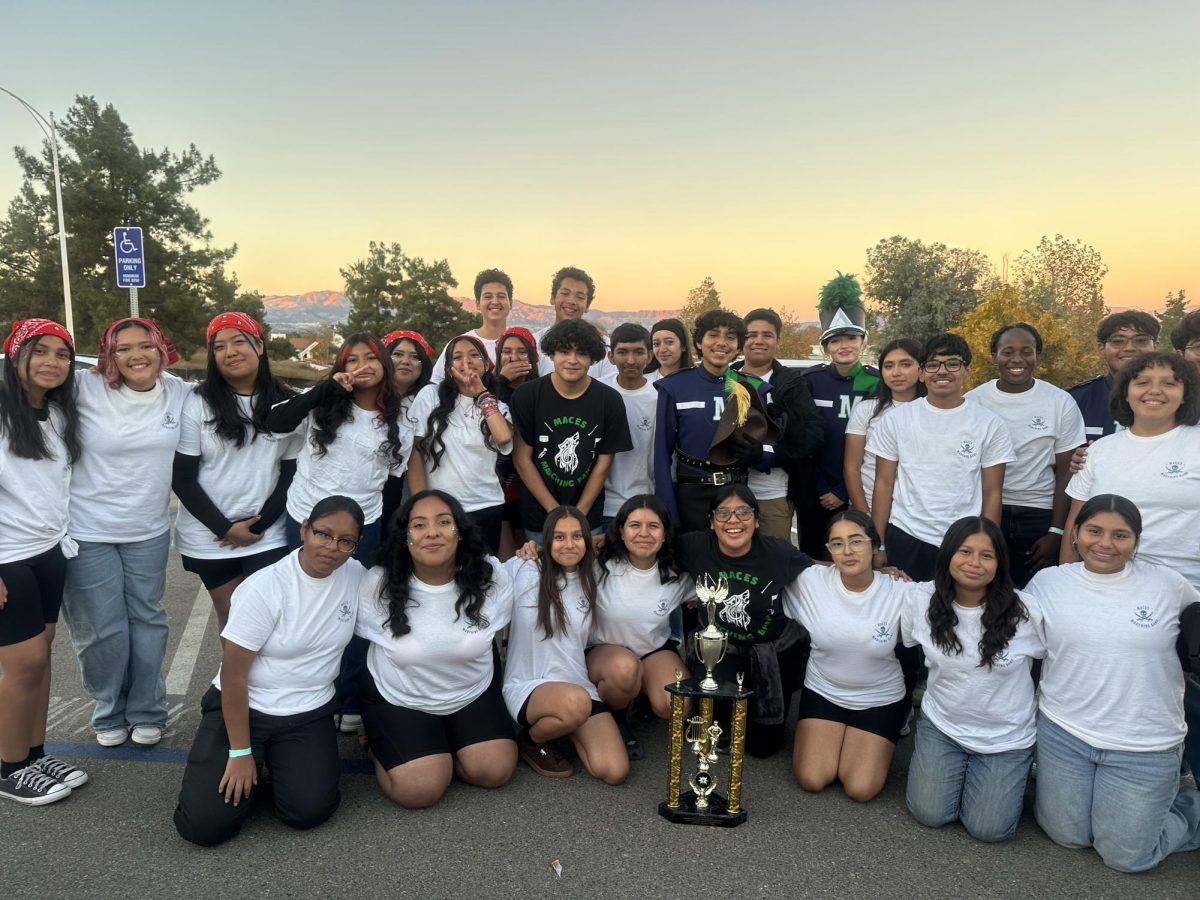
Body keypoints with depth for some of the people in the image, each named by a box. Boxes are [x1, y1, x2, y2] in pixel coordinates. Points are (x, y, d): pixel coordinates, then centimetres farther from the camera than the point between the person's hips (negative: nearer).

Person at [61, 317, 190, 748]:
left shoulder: (181, 394, -3)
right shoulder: (85, 389, -12)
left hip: (149, 533, 3)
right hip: (88, 533, -2)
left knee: (147, 621, 15)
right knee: (102, 630, 8)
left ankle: (147, 712, 33)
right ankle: (109, 714, 32)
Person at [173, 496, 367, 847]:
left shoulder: (357, 576, -7)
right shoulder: (264, 589, -20)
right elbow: (233, 675, -15)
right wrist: (240, 753, -14)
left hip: (309, 715, 3)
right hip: (242, 708, -2)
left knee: (309, 811, -18)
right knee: (205, 825, -13)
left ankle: (276, 762, 15)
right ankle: (256, 765, 17)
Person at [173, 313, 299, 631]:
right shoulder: (198, 404, -5)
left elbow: (293, 471, 2)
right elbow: (182, 478, -5)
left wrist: (260, 523, -8)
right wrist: (225, 528, -11)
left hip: (269, 536, 0)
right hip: (210, 539, 0)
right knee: (230, 617, 11)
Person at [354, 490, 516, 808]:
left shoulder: (490, 575, -17)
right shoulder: (377, 584, -22)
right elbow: (365, 639, -2)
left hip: (474, 692, 3)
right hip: (398, 699, -2)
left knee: (495, 772, -10)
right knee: (420, 791, -16)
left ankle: (444, 746, 19)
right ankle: (380, 747, 15)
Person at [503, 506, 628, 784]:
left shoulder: (590, 579, 7)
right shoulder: (523, 571, -6)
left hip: (580, 685, 5)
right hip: (527, 687, -4)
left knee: (615, 772, -16)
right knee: (576, 702, -41)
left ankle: (563, 726, 14)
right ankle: (531, 740, -4)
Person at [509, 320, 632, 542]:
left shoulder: (610, 401, -5)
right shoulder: (526, 396, -8)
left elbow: (603, 463, -2)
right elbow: (522, 458, -7)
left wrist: (578, 515, -8)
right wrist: (556, 513, -11)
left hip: (589, 518, 1)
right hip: (538, 517, -1)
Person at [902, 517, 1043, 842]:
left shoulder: (1025, 610, -20)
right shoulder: (919, 600, -15)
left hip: (1007, 737, -2)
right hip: (942, 725, 2)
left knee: (987, 829, -5)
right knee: (930, 815, -5)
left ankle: (1017, 775, 26)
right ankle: (959, 768, 25)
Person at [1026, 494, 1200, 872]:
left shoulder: (1169, 584, -7)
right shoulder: (1047, 581, -4)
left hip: (1145, 747, -1)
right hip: (1062, 733, 1)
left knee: (1126, 857, 6)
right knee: (1067, 837, 9)